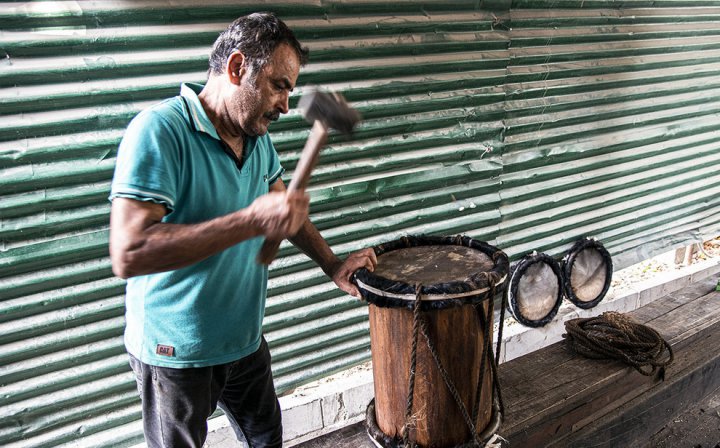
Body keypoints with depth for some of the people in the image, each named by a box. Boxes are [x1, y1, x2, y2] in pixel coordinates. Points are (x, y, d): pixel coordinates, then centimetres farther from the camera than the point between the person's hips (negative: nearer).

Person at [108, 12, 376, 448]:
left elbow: (286, 207, 14)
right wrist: (252, 220, -37)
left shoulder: (257, 136, 1)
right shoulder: (160, 131, -25)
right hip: (177, 351, -7)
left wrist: (333, 264, 2)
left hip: (245, 339, 7)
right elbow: (129, 254, -34)